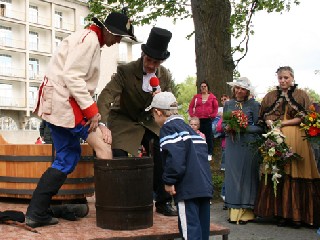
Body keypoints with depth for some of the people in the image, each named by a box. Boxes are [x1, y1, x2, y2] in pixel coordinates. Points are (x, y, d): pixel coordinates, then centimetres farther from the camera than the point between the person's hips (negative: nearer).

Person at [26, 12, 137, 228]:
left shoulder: (92, 42, 21)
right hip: (63, 100, -10)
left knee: (68, 157, 11)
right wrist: (91, 110, -19)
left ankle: (36, 213, 12)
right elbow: (72, 77, -20)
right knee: (102, 144, -8)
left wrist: (91, 110, 10)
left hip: (57, 103, 10)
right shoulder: (89, 38, -11)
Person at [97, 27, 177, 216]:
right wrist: (103, 124, -43)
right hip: (124, 122, -3)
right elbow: (106, 97, -29)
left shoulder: (165, 76, -7)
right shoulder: (125, 71, -21)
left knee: (162, 158, -11)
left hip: (150, 122, 4)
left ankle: (163, 202, 6)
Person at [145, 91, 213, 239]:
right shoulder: (188, 127, 23)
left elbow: (174, 158, -19)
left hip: (188, 188, -9)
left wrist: (169, 181, -10)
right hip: (205, 186, 9)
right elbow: (204, 154, 21)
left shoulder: (168, 128, -4)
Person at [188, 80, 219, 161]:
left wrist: (213, 115, -3)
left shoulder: (212, 97, 4)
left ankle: (209, 154, 9)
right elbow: (191, 107, 9)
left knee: (208, 137, 2)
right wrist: (192, 115, -1)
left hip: (208, 120, -1)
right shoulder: (196, 97, 8)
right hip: (198, 120, 1)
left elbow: (216, 107, 7)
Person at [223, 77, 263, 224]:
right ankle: (234, 211, 8)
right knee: (232, 175, 2)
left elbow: (259, 127, -3)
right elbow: (223, 123, 16)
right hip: (232, 144, 3)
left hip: (248, 145, -3)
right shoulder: (228, 104, 11)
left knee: (246, 175, -2)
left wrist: (244, 128, -16)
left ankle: (246, 212, 4)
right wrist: (227, 128, -5)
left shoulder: (254, 105, -1)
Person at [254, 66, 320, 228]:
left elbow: (304, 117, 0)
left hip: (296, 138, -2)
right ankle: (280, 213, 3)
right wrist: (270, 123, -7)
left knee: (295, 175, -6)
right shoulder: (270, 96, 16)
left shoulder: (301, 95, 8)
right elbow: (264, 116, 15)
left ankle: (296, 214, 0)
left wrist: (284, 123, -8)